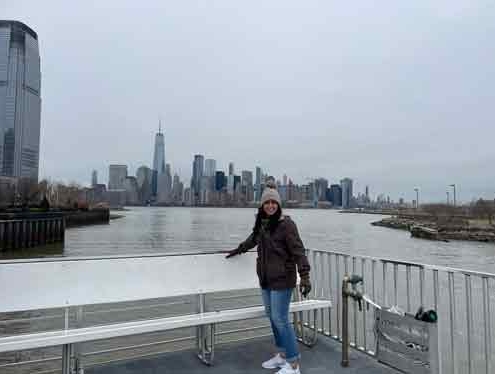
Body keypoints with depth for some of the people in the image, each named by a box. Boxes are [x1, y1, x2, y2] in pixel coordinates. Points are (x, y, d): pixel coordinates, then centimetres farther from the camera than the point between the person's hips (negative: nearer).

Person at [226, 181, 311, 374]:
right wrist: (239, 250, 40)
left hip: (282, 280, -7)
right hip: (265, 279, 7)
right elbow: (253, 238, 28)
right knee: (271, 317, 15)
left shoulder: (286, 224, -14)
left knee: (280, 319, -4)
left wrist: (304, 276, -25)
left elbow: (298, 251, -17)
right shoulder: (261, 223, 7)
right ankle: (282, 355, 33)